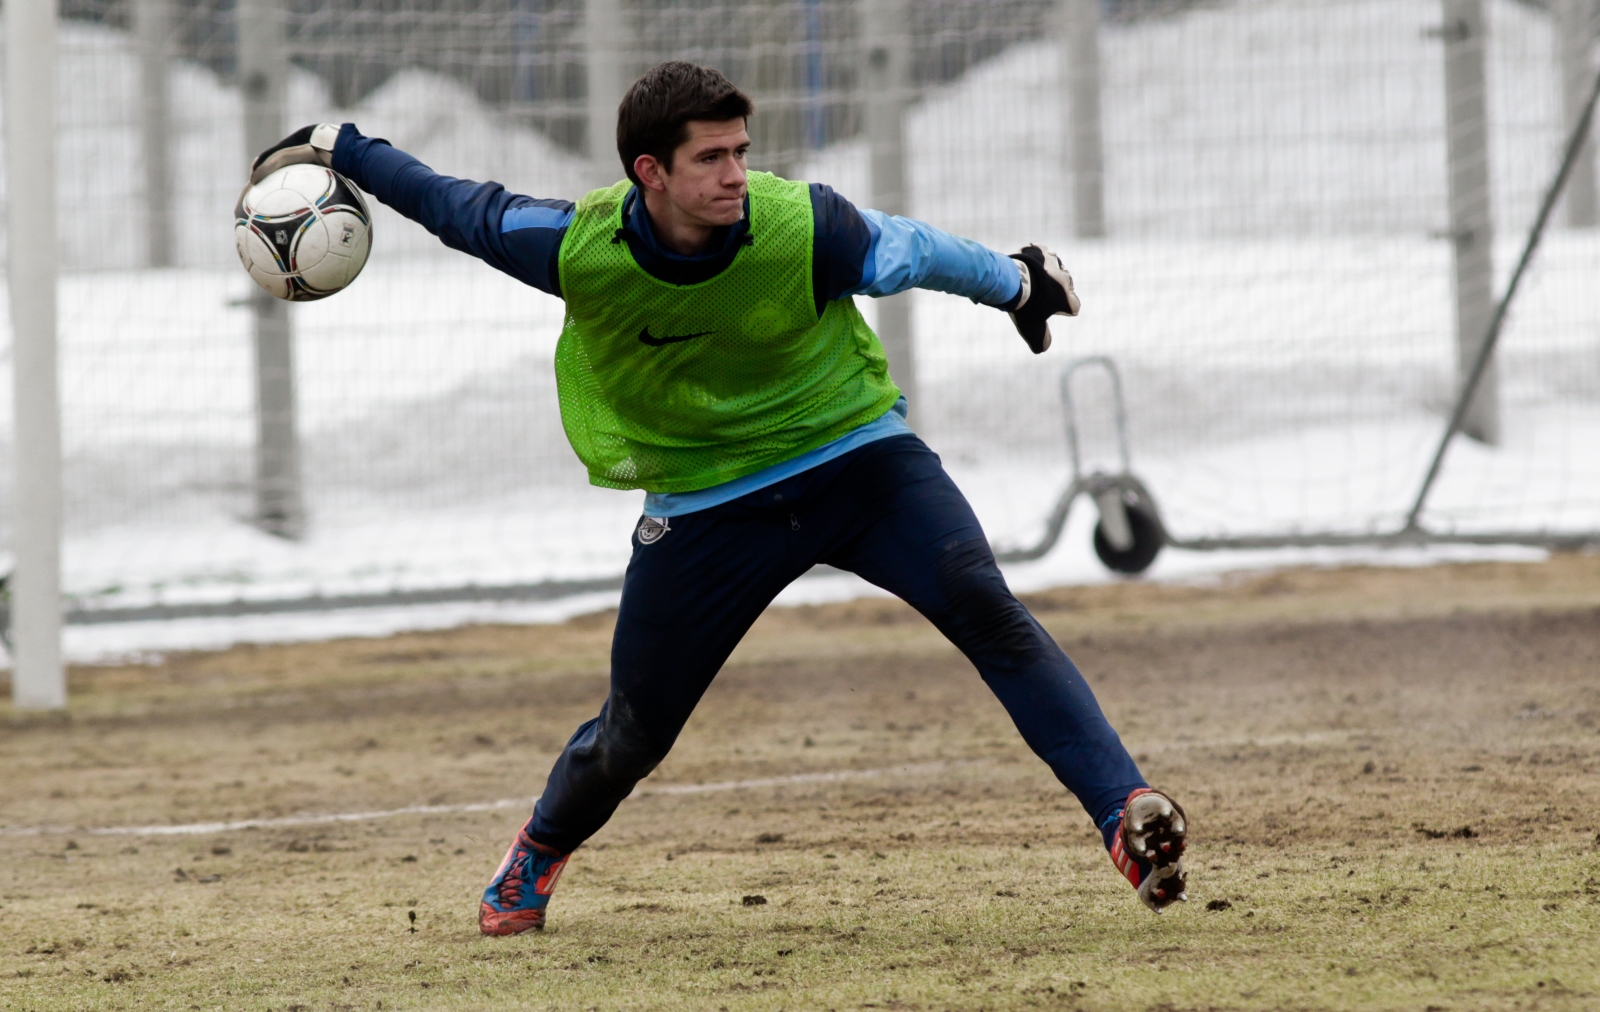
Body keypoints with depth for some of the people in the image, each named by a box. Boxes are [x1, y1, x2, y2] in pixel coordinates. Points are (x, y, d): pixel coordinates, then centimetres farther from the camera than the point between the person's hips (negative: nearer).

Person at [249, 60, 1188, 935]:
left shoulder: (803, 228, -24)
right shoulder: (579, 248, -21)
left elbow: (916, 251, -5)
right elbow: (467, 210, -2)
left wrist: (1018, 283, 12)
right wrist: (341, 150, 5)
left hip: (856, 456, -1)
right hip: (706, 501, 1)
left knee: (984, 607, -26)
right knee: (636, 731, 10)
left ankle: (1128, 817, -31)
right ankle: (539, 855, 43)